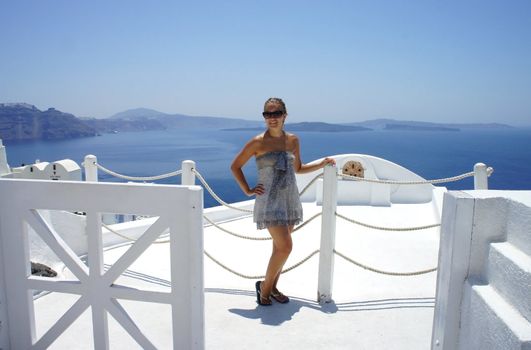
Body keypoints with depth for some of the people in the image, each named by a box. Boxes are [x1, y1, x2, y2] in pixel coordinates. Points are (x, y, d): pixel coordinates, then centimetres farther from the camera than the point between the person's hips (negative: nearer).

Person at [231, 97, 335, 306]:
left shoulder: (293, 140, 6)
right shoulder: (258, 142, -9)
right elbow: (235, 166, 0)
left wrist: (322, 164, 9)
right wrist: (248, 191, -4)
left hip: (290, 199, 6)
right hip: (270, 201, -5)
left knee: (280, 247, 12)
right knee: (285, 247, -10)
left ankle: (272, 288, 29)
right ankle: (264, 286, 12)